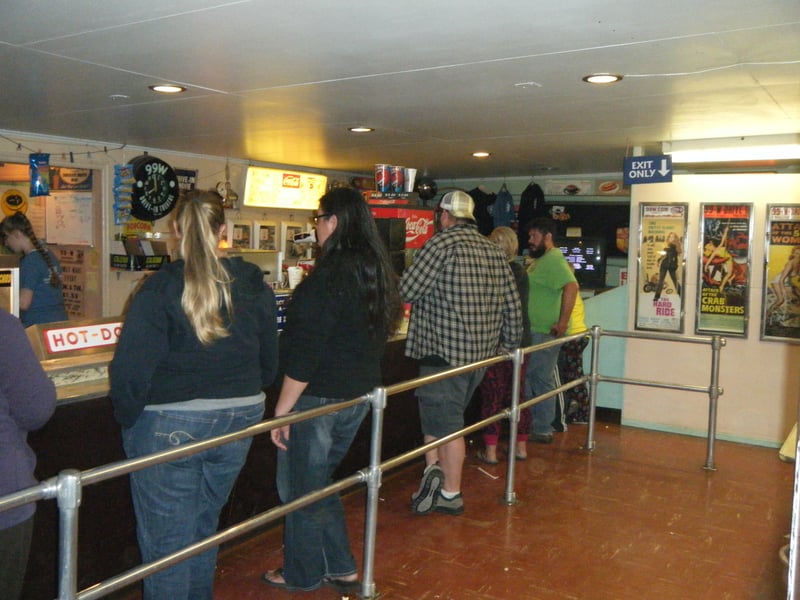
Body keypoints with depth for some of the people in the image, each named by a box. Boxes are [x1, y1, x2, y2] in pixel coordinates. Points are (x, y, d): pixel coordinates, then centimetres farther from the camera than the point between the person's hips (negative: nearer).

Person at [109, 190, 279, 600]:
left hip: (170, 427, -5)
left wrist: (127, 419, -2)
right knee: (204, 528, 24)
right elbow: (269, 361, 6)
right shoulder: (253, 285, -2)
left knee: (166, 541, 11)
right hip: (239, 421, 5)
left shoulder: (160, 288, -16)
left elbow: (130, 369, -19)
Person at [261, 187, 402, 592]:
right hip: (358, 396, 9)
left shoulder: (330, 274, -21)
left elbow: (306, 350, -22)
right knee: (319, 482, 23)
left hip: (318, 398, -9)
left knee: (301, 489, 10)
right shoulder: (377, 271, 6)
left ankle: (302, 574, 27)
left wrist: (282, 409, -17)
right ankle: (341, 569, 31)